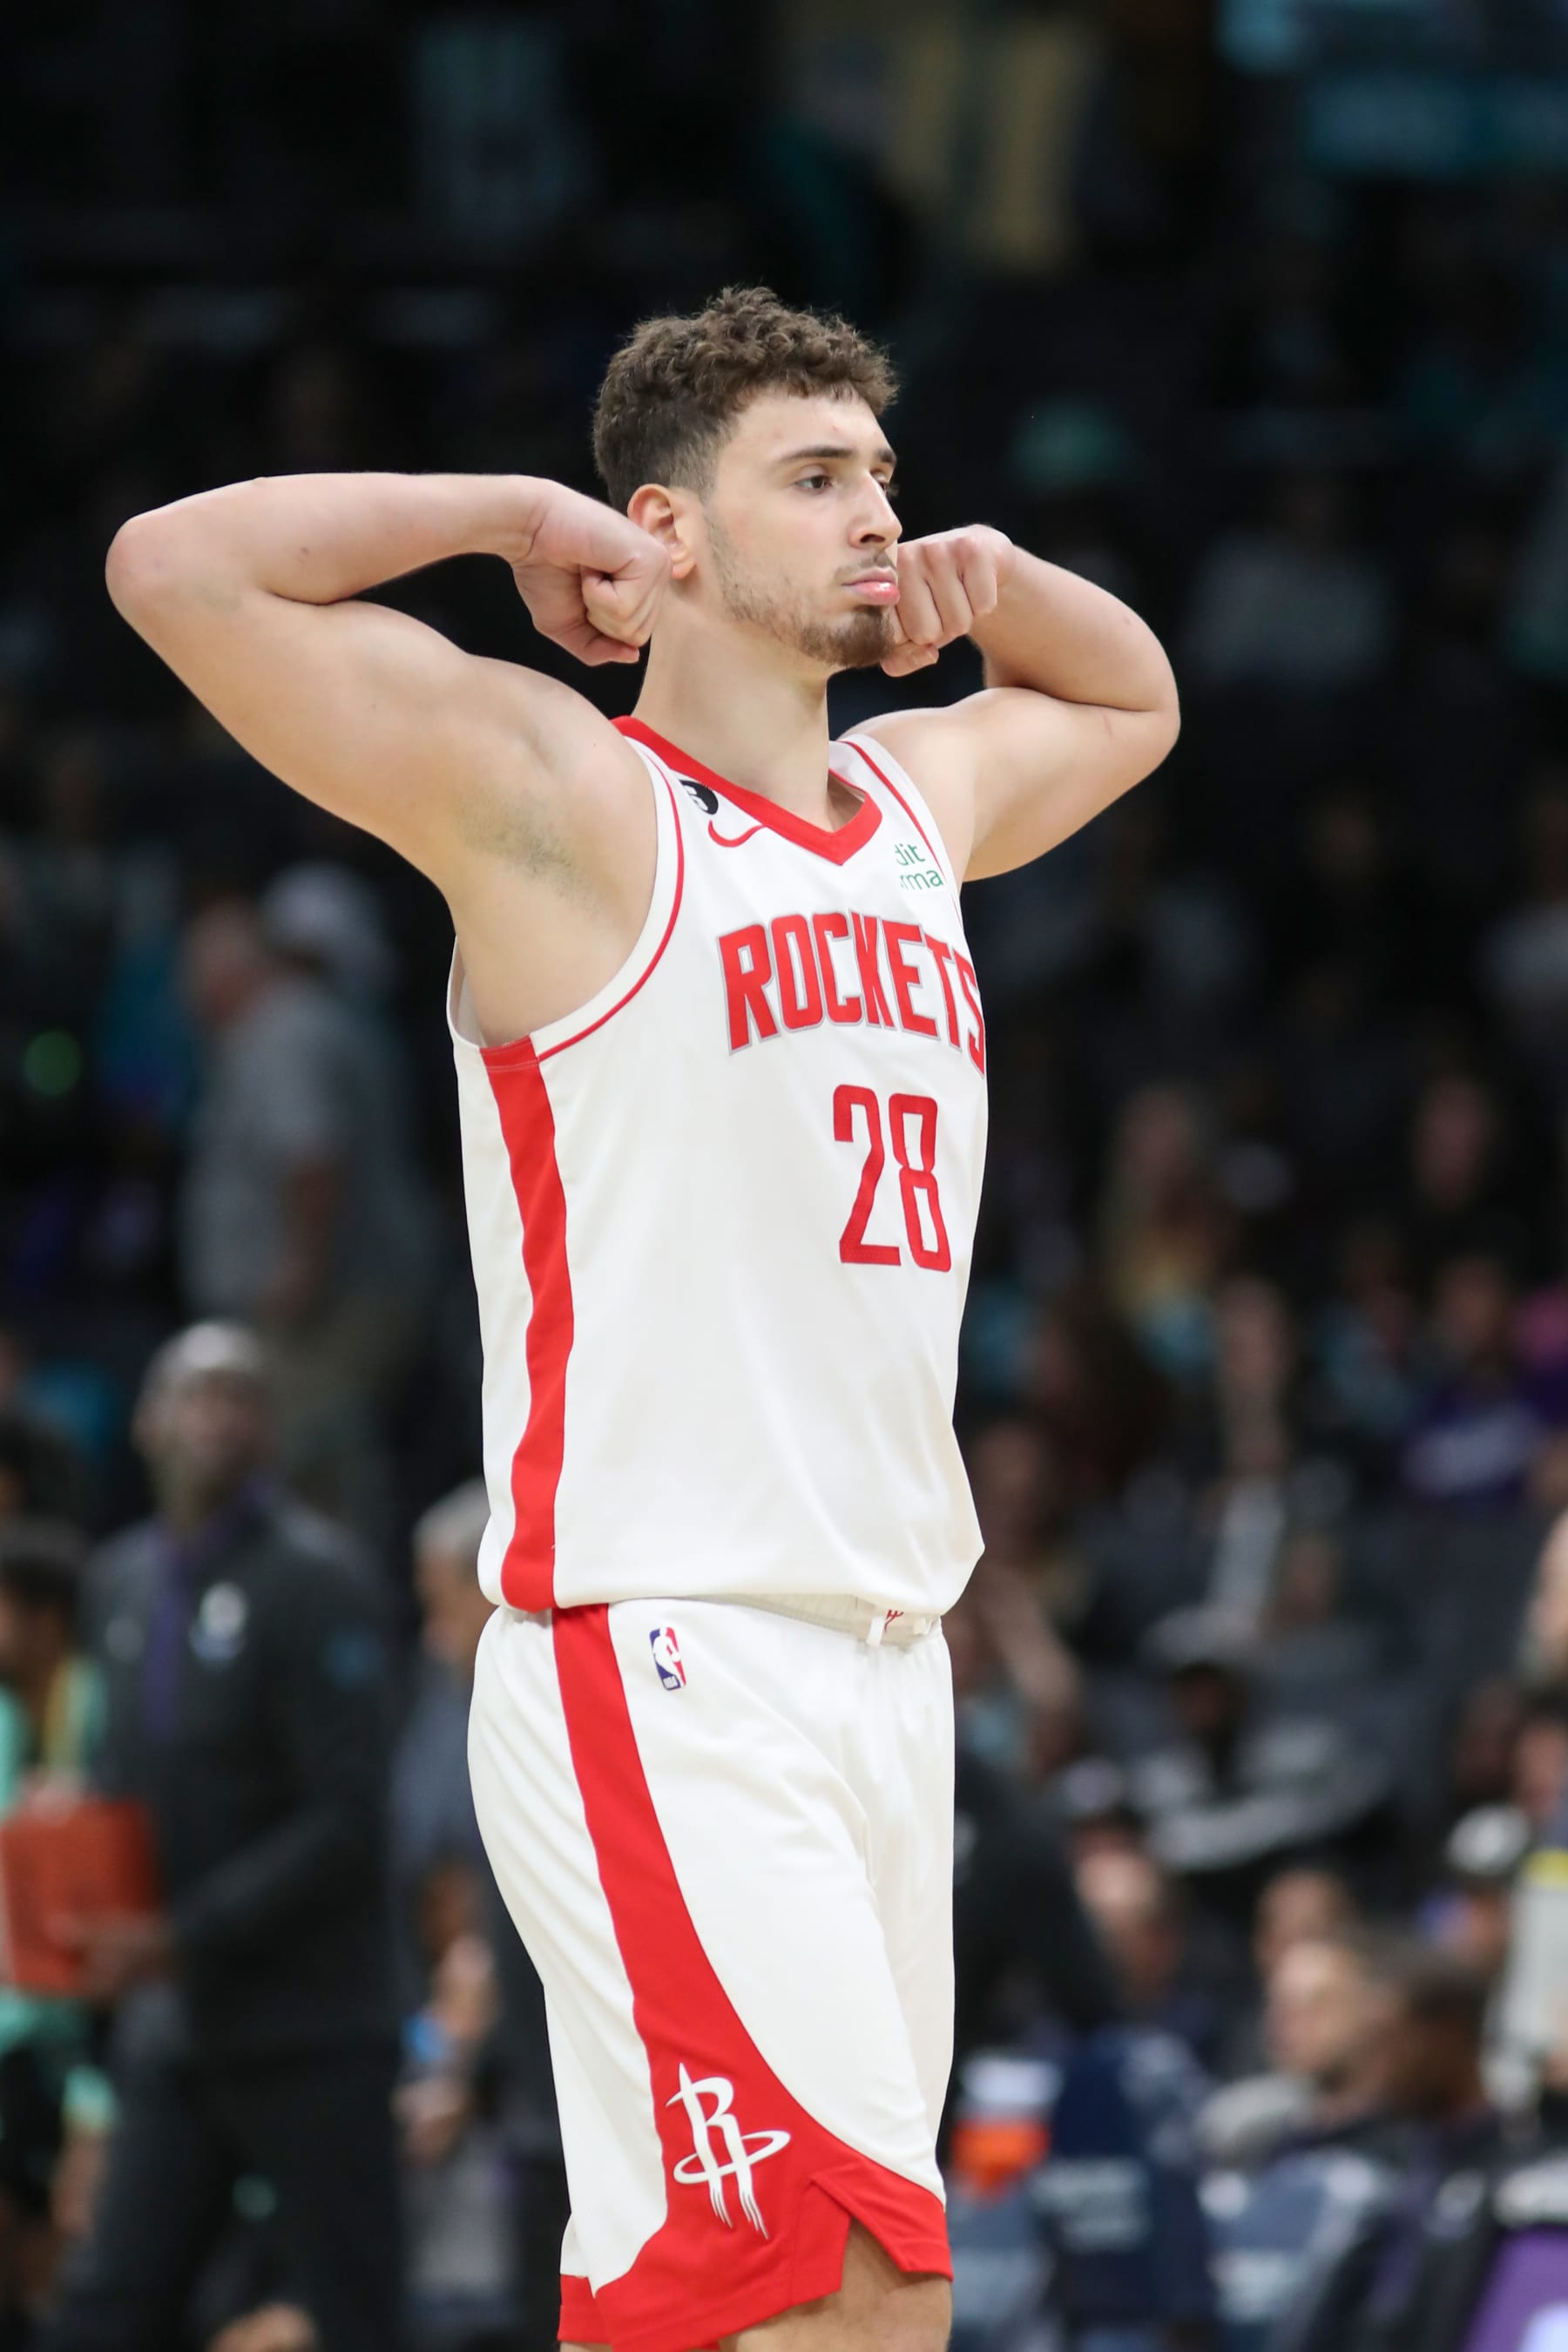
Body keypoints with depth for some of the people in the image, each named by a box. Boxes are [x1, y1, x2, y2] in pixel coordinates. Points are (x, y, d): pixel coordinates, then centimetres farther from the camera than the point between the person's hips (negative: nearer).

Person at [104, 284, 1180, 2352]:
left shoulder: (922, 797, 18)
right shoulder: (552, 788, -5)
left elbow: (1133, 703, 40)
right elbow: (178, 568, -14)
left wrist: (999, 585, 19)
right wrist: (517, 517, -4)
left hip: (887, 1652, 8)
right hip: (659, 1662, -8)